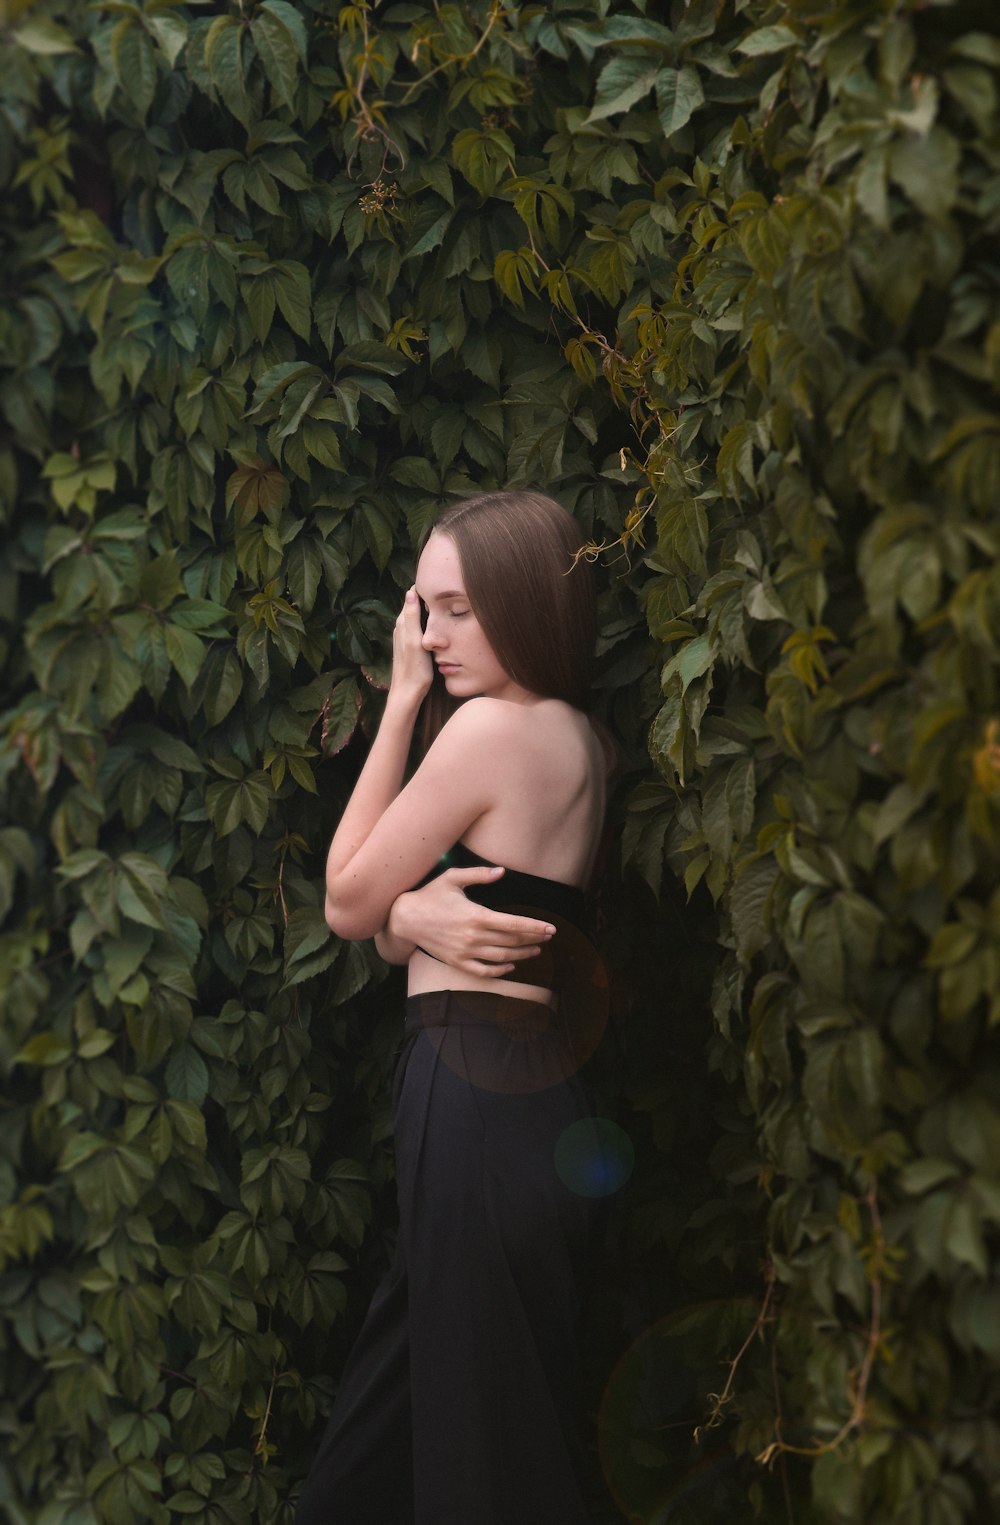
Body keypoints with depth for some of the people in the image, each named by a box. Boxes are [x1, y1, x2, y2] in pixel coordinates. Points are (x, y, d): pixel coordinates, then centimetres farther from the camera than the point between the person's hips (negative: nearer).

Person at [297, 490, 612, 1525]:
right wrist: (417, 917, -15)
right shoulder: (578, 737, 11)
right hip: (542, 1082, 9)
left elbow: (348, 903, -5)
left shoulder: (491, 725, -16)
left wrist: (402, 700, -3)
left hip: (473, 1095, -9)